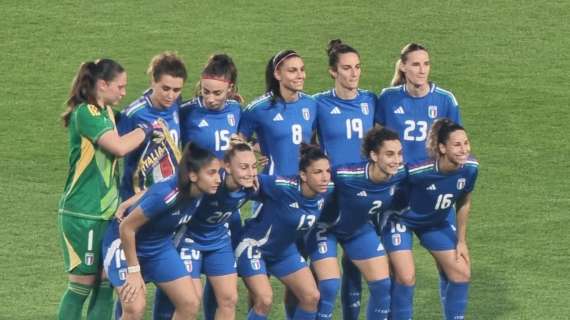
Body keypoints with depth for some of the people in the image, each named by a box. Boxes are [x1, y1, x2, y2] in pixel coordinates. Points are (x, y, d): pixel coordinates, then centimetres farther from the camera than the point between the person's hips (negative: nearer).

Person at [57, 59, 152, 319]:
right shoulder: (85, 113, -15)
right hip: (82, 213, -8)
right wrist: (146, 129, -12)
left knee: (105, 284, 7)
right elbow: (119, 147, -25)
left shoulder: (106, 112, 13)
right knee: (82, 284, -2)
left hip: (106, 211, 8)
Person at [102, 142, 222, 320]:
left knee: (190, 303, -1)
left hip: (160, 245, 7)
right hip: (125, 243, -7)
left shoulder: (199, 192, -17)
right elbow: (126, 228, -26)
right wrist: (134, 270, -20)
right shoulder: (166, 194, -35)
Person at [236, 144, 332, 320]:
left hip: (285, 250, 7)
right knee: (264, 300, -20)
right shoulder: (283, 187, -33)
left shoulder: (324, 193, -12)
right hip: (254, 247, -7)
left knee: (311, 296, 1)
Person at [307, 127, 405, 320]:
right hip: (326, 227, -6)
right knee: (329, 286, -17)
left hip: (360, 228, 6)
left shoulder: (400, 175, -23)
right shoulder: (345, 176, -39)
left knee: (383, 284, 4)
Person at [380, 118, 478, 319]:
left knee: (462, 273, 2)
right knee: (406, 277, -17)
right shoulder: (419, 170, -37)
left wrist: (461, 241, 4)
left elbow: (464, 203, -2)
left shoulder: (470, 168, -20)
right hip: (402, 219, -6)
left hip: (436, 222, 6)